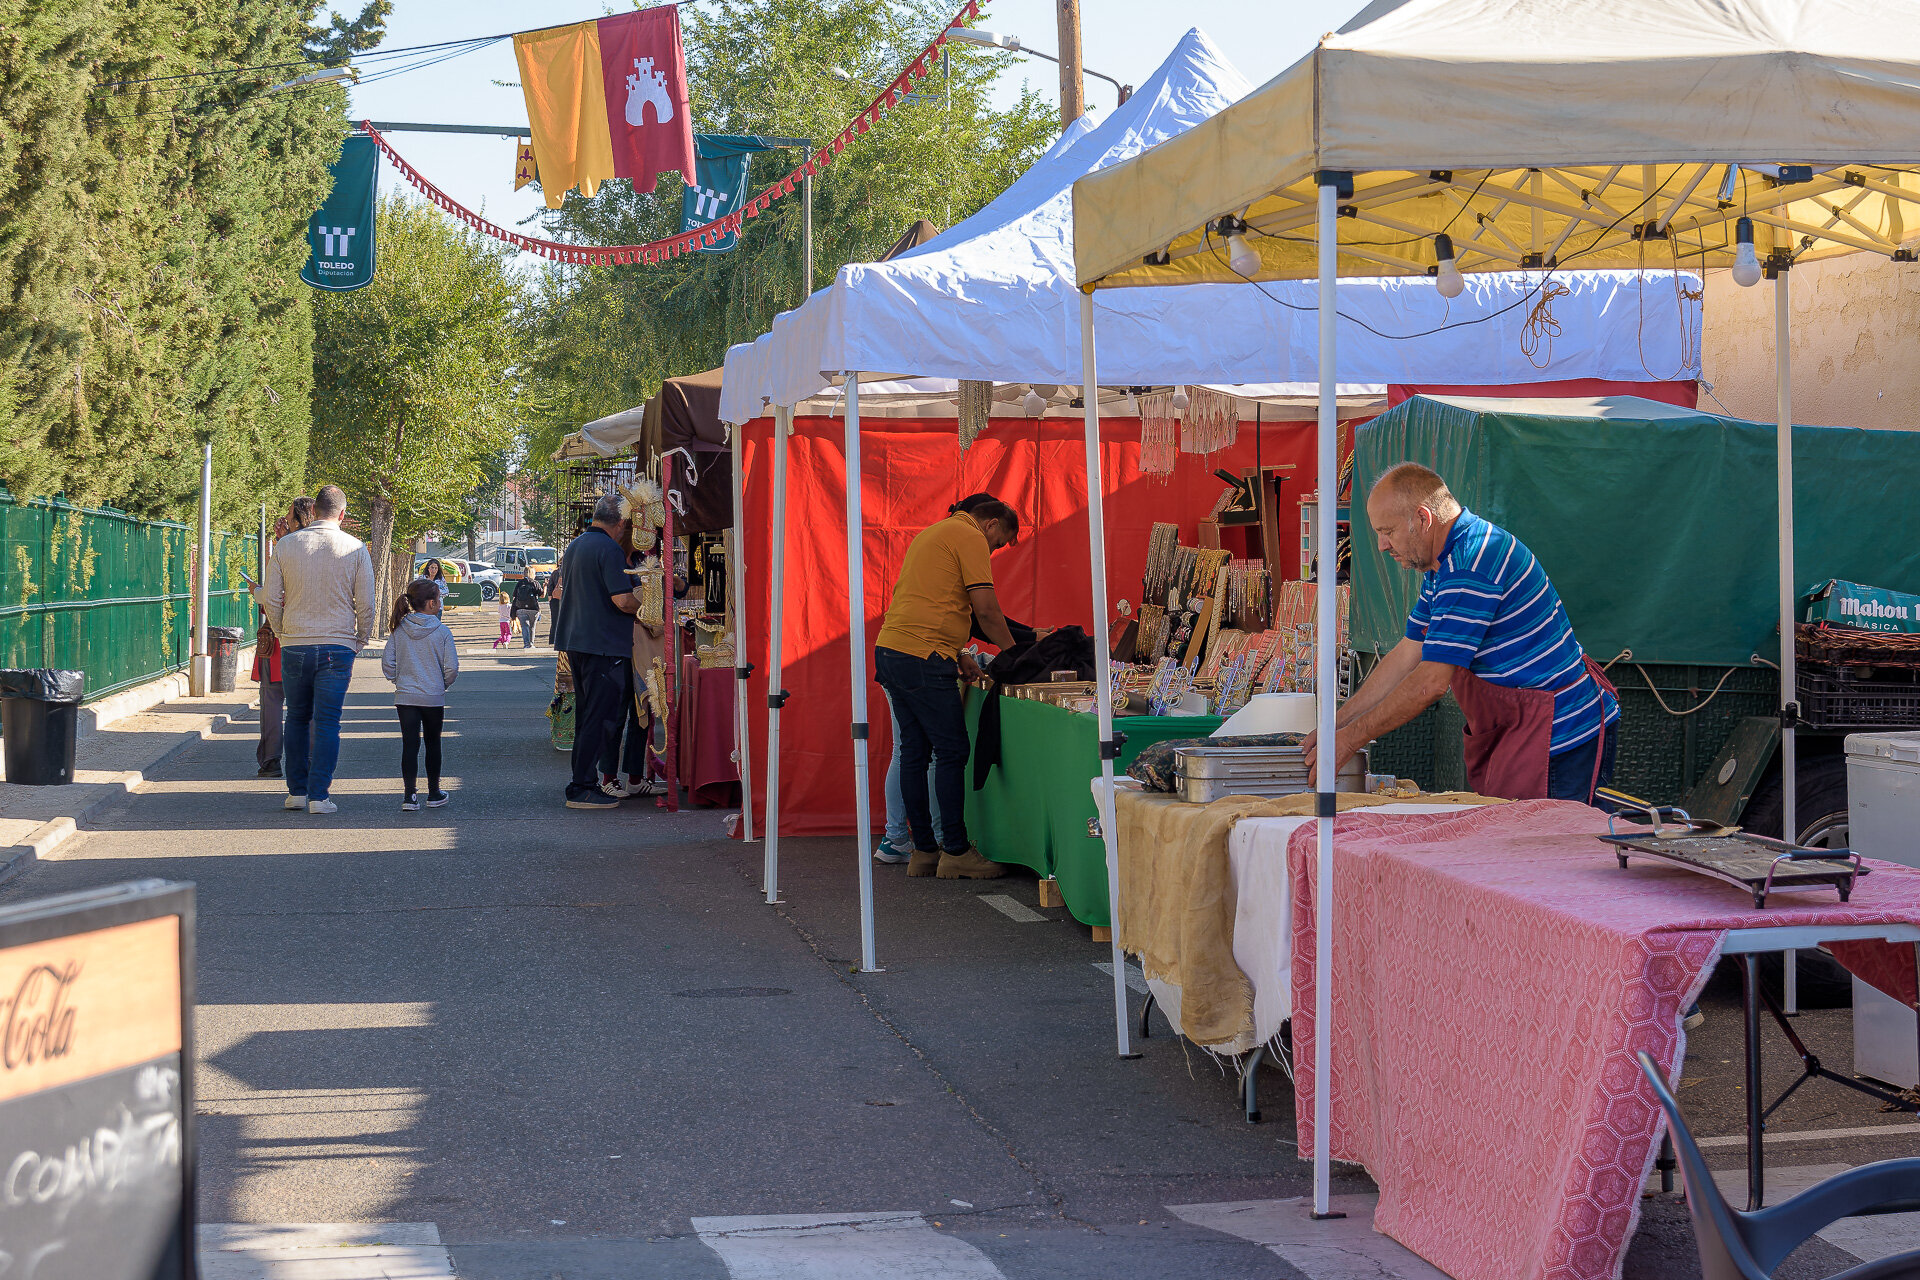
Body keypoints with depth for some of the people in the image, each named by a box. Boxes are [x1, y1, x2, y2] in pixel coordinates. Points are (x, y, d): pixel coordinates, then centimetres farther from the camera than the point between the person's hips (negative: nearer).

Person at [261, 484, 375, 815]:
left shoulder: (285, 545, 1)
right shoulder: (356, 549, -3)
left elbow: (271, 601, 4)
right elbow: (365, 605, -1)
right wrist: (360, 642, 14)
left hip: (294, 647, 2)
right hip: (337, 646, -2)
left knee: (297, 719, 15)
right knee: (327, 723, 1)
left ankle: (296, 791, 17)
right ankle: (319, 795, -2)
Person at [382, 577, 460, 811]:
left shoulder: (398, 630, -2)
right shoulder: (442, 632, -10)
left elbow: (387, 663, -2)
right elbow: (451, 668, -10)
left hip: (405, 697, 2)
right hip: (433, 697, -2)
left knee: (409, 744, 3)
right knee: (432, 743, 13)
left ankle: (409, 795, -3)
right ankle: (434, 794, 22)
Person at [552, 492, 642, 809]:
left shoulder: (575, 546, 15)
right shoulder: (609, 550, -14)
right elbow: (622, 599, -22)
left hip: (575, 641, 9)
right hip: (605, 645, -9)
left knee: (586, 716, 16)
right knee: (600, 719, -6)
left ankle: (583, 782, 20)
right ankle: (582, 789, -7)